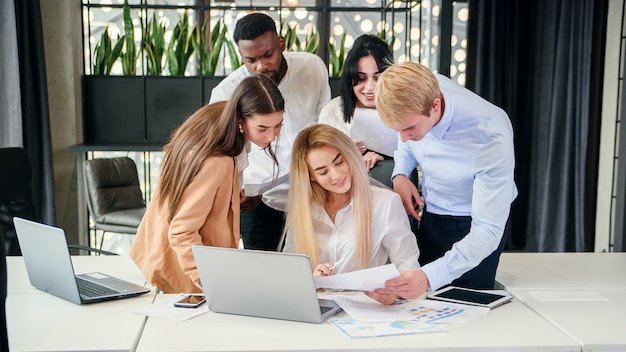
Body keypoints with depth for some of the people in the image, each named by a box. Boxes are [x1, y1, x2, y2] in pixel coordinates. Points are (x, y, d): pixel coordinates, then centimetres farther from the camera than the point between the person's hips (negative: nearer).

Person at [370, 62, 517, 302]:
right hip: (428, 215, 5)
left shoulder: (490, 137, -36)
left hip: (472, 228, -5)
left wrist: (429, 277, -47)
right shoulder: (416, 93, -20)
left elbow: (488, 230, -35)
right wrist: (400, 174, -11)